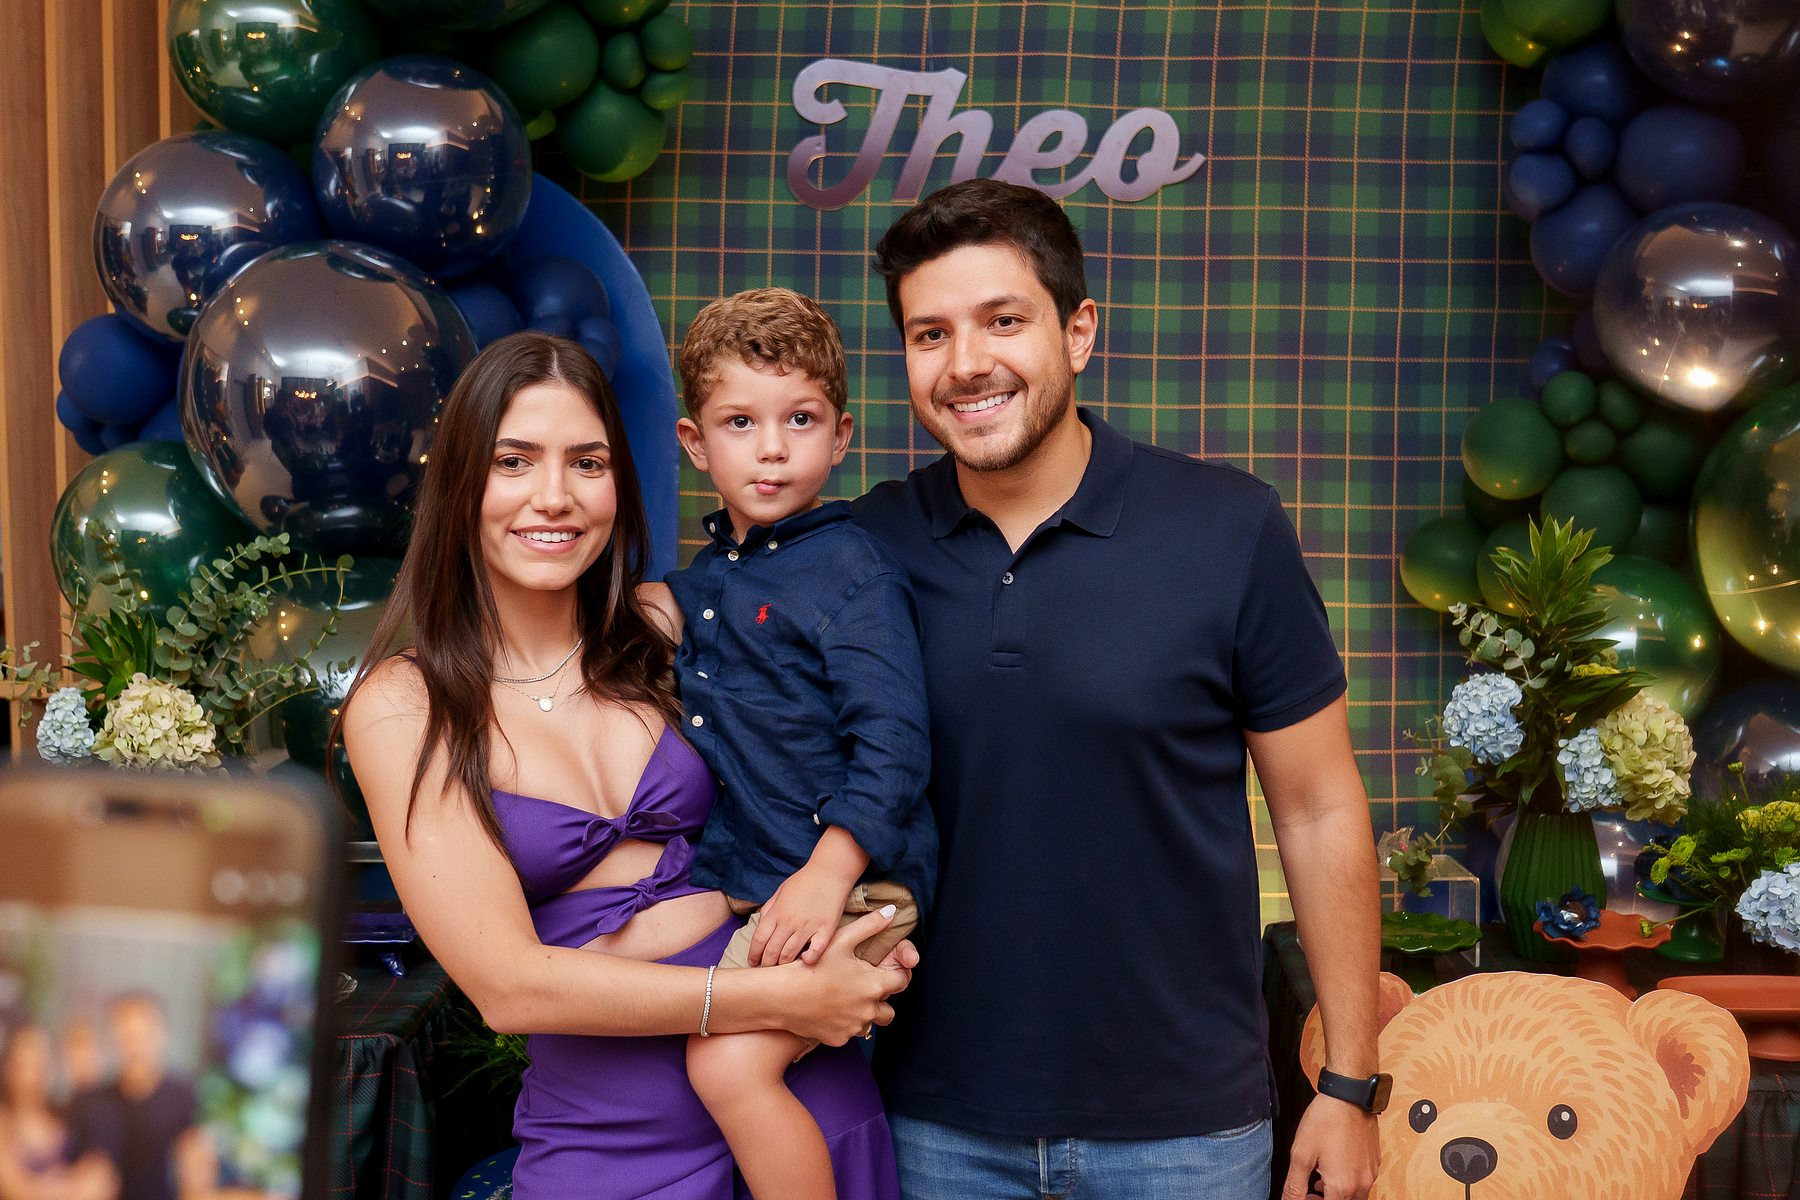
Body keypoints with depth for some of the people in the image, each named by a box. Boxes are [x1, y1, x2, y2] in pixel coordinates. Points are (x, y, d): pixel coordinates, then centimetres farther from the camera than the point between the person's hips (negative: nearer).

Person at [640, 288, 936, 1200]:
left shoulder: (852, 573, -11)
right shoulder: (706, 573, 13)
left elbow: (893, 743, -18)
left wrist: (827, 874, -26)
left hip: (845, 884, -8)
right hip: (734, 884, 9)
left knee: (729, 1064, -22)